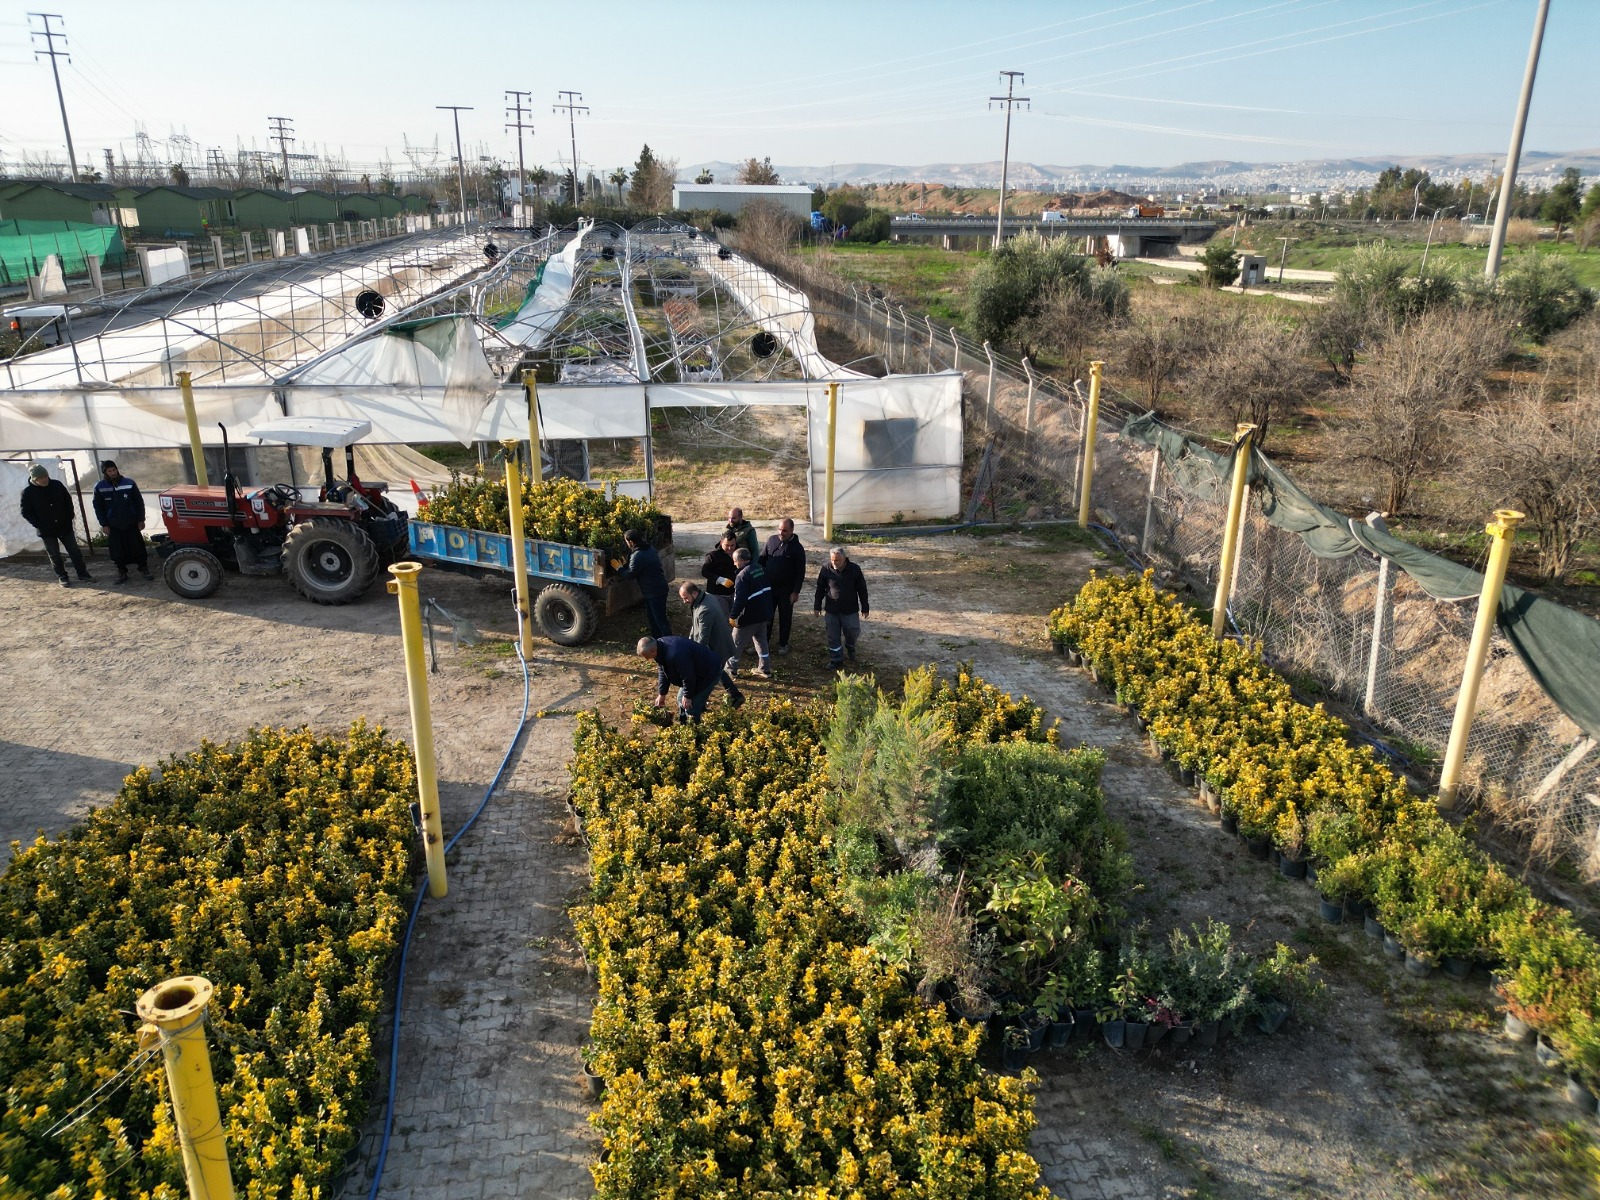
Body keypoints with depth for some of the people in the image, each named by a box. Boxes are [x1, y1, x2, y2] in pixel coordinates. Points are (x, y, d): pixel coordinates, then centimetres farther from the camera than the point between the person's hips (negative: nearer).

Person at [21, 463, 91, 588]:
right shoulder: (28, 492, -10)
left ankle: (83, 574, 17)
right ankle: (62, 577, 18)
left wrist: (69, 517, 0)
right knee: (55, 555, 7)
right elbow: (26, 512, -5)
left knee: (75, 551, 7)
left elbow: (68, 500, 8)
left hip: (64, 526, 2)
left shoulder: (57, 485, -4)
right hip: (46, 531, -2)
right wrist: (40, 525, -13)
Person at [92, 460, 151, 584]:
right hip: (113, 526, 1)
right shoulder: (100, 487, -2)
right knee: (118, 550, 5)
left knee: (138, 547, 4)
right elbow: (98, 507, 2)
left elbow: (139, 502, 2)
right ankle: (122, 572, 17)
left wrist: (141, 520, -1)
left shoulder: (129, 483, -3)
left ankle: (144, 569, 16)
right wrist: (104, 525, -2)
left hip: (131, 523, 0)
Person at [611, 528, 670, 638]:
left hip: (655, 591, -10)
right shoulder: (648, 549, 8)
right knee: (651, 616, 21)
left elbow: (630, 574, -16)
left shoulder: (638, 556, -24)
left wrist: (619, 568, 0)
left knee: (660, 619, -5)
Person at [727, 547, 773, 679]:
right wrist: (768, 610, 22)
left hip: (749, 617, -8)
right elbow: (768, 589, 14)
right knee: (761, 640, 19)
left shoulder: (743, 575, -21)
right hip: (764, 613, 8)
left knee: (737, 643, 6)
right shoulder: (760, 568, 5)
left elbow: (740, 599, -25)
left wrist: (733, 616, -17)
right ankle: (765, 669, 22)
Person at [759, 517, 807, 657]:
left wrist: (796, 592, -13)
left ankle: (783, 644, 24)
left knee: (785, 618, 10)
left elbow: (800, 572, -11)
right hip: (769, 586, 3)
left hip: (786, 589, -3)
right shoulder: (771, 540, -2)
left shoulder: (797, 548, -13)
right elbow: (762, 559, 9)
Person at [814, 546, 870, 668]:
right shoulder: (826, 570, -8)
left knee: (852, 632, 8)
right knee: (833, 636, 5)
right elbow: (820, 589, 4)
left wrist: (865, 607, 0)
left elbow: (862, 589, -2)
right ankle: (836, 660, 18)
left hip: (850, 610, -1)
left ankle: (850, 648, 40)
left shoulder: (854, 569, -11)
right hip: (832, 610, 1)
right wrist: (817, 606, 7)